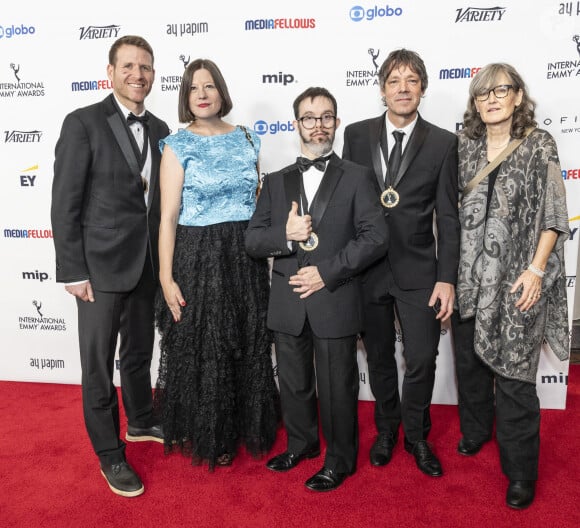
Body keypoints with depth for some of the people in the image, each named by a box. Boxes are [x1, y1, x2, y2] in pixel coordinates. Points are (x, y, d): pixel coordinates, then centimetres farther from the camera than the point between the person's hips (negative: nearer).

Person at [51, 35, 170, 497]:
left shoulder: (159, 129, 8)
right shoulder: (83, 123, -9)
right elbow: (65, 205, -11)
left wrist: (162, 260, 7)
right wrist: (73, 272, -14)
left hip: (146, 264, 6)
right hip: (101, 265, -5)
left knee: (140, 351, 21)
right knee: (98, 364, 7)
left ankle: (142, 422, 44)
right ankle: (110, 454, 25)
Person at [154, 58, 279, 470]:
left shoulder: (246, 139, 8)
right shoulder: (178, 145, -3)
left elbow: (258, 201, 12)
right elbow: (168, 216, -7)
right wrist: (166, 277, -12)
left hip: (246, 258, 4)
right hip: (198, 257, -3)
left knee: (248, 347, 12)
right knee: (200, 350, 7)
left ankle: (242, 426, 35)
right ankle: (205, 437, 30)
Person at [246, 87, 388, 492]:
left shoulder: (356, 177, 0)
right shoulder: (277, 182, 9)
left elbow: (376, 237, -8)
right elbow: (253, 239, 4)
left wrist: (327, 272, -16)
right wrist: (285, 236, -17)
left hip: (335, 302, -3)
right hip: (288, 303, 4)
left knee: (337, 388, 9)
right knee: (294, 383, 19)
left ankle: (340, 460, 31)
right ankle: (301, 444, 43)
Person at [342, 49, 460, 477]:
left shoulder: (443, 143, -1)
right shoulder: (357, 135, 2)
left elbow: (448, 217, -2)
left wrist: (447, 279, -7)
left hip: (418, 271, -1)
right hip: (367, 268, 1)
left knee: (422, 360, 4)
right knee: (379, 357, 15)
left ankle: (416, 435, 31)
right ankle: (387, 429, 38)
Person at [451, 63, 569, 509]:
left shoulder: (540, 145, -1)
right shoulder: (465, 146, 7)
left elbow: (553, 215, -3)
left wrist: (536, 269, -13)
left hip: (515, 279, -3)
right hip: (467, 275, 4)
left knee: (513, 372, 0)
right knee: (469, 360, 15)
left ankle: (521, 470, 17)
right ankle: (476, 429, 40)